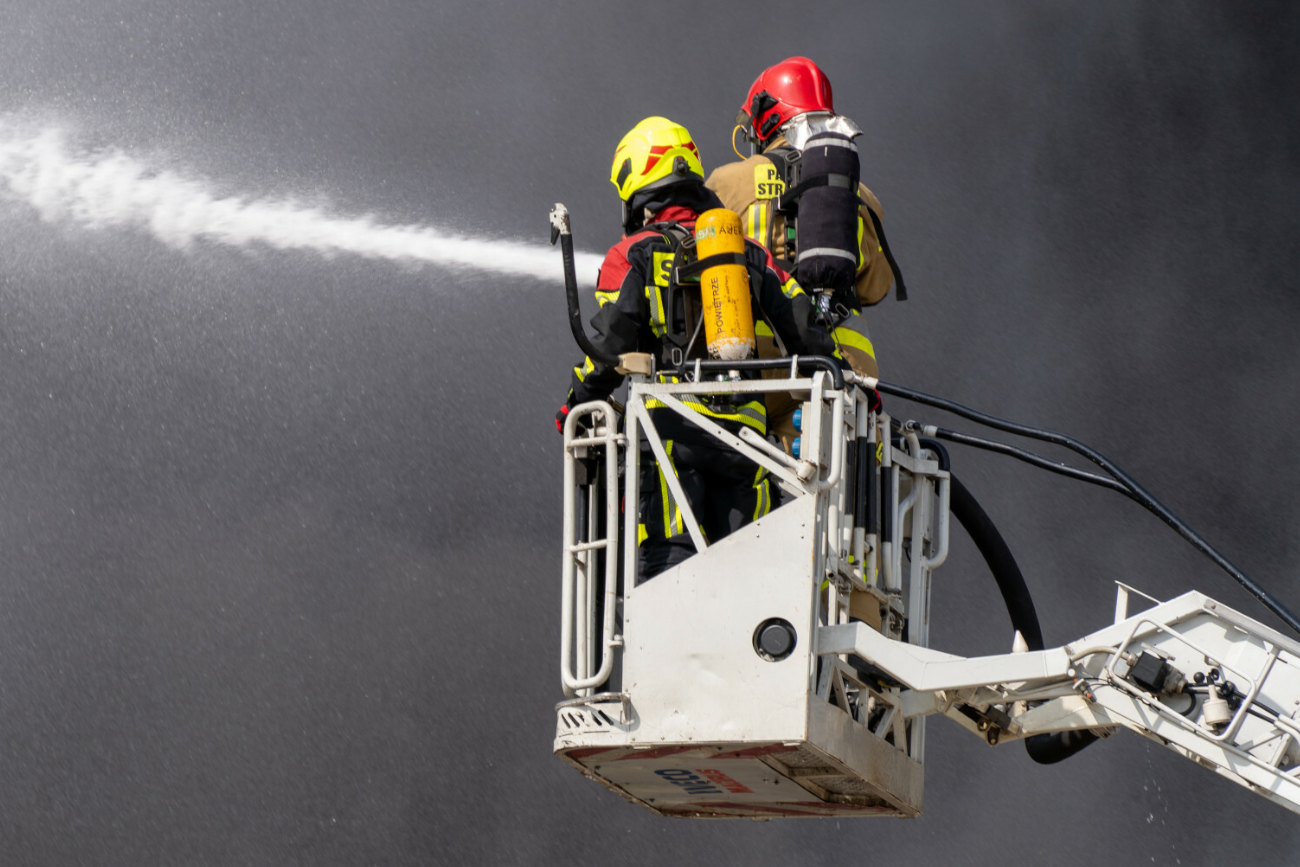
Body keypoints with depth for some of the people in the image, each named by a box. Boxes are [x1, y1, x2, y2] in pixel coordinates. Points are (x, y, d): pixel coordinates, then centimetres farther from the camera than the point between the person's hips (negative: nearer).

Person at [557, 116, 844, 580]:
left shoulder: (632, 255, 5)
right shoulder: (749, 252, 18)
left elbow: (612, 347, -3)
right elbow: (804, 330, 13)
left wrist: (577, 403, 12)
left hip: (673, 424, -4)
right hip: (745, 430, 4)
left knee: (668, 560, -11)